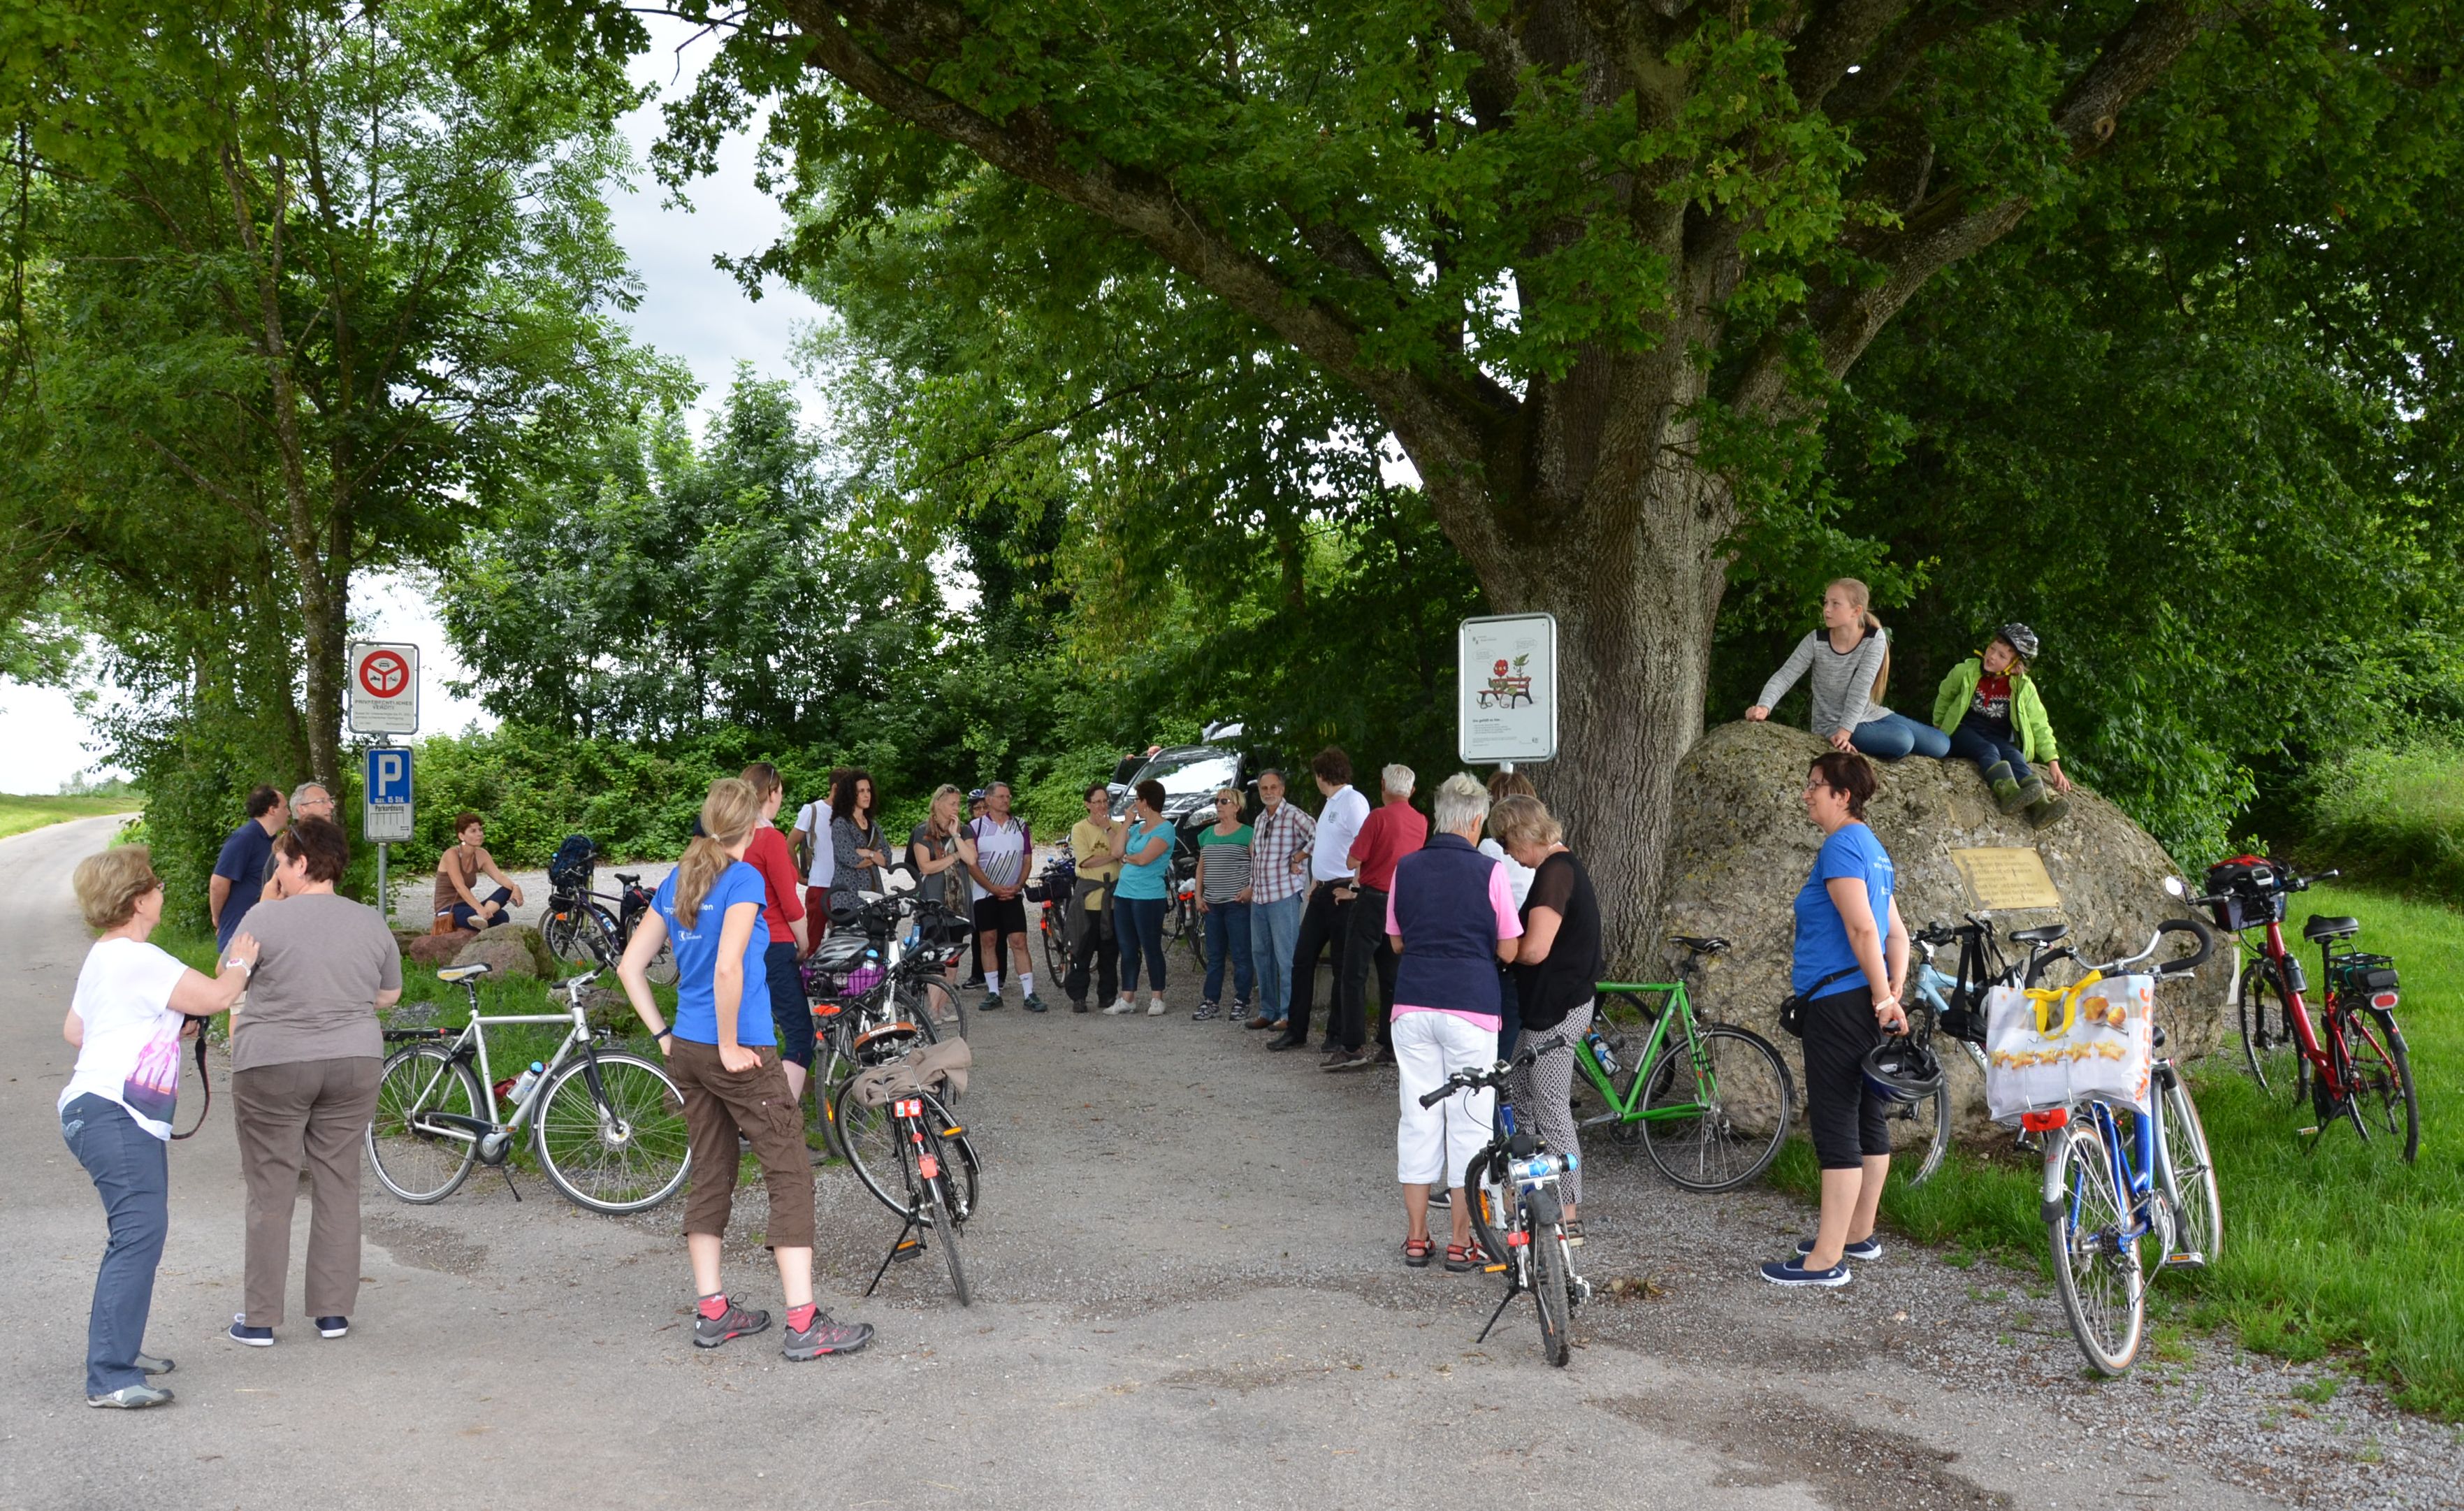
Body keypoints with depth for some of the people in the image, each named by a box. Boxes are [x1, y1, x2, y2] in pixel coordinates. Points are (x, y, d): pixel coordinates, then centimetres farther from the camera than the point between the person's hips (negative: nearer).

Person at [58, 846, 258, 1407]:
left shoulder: (103, 957, 19)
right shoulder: (139, 960, -15)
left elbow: (73, 1031, 26)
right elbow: (216, 996, -17)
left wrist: (166, 1029, 22)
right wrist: (239, 964, 4)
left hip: (122, 1115, 11)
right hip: (113, 1113, -11)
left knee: (137, 1233, 16)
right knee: (140, 1233, -16)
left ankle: (117, 1348, 25)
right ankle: (110, 1377, -18)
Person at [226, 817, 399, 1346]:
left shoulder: (265, 919, -9)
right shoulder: (371, 922, 3)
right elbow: (390, 994, 12)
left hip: (272, 1066, -3)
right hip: (353, 1063, 3)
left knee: (271, 1192, 4)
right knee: (339, 1185, 10)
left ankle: (260, 1319, 9)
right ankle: (334, 1311, 13)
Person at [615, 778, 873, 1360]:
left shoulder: (676, 882, 10)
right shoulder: (744, 879, -13)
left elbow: (630, 968, 11)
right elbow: (728, 968, -25)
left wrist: (662, 1036, 11)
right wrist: (731, 1047, -16)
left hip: (687, 1050, 8)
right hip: (743, 1054, -8)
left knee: (711, 1176, 15)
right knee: (790, 1176, -2)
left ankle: (711, 1311, 20)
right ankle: (804, 1322, -4)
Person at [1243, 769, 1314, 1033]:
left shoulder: (1293, 816, -9)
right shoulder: (1259, 820, 16)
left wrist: (1298, 858, -15)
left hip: (1284, 895, -8)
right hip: (1259, 897, 8)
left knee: (1286, 957, -6)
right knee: (1261, 954, 11)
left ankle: (1288, 1013, -1)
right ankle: (1268, 1011, 20)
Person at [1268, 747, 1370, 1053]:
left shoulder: (1353, 801, -13)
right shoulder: (1330, 804, 18)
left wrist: (1353, 888, -20)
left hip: (1342, 895, -10)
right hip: (1322, 893, 10)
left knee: (1344, 967, -1)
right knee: (1302, 959, 10)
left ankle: (1338, 1036, 6)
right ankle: (1295, 1031, 16)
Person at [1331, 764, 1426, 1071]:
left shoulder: (1380, 817, -13)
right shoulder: (1422, 822, 7)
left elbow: (1353, 862, -11)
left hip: (1373, 900, -6)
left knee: (1354, 975, -4)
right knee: (1392, 977, 11)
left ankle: (1353, 1046, -10)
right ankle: (1390, 1046, 11)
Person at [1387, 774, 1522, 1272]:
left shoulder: (1406, 868, 4)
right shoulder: (1488, 871, -7)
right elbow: (1509, 950, -4)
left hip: (1413, 1006, 4)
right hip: (1470, 1007, -4)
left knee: (1418, 1119, 9)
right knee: (1468, 1120, 4)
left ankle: (1416, 1237, 15)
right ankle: (1463, 1241, 9)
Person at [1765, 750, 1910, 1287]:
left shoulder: (1841, 846, -14)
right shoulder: (1872, 847, 17)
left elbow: (1863, 929, -21)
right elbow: (1896, 934, 16)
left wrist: (1883, 998, -18)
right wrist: (1892, 994, 10)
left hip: (1841, 1002, -10)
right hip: (1864, 1004, 10)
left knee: (1835, 1127, -8)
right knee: (1868, 1120, 16)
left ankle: (1826, 1260, -7)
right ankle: (1859, 1234, 27)